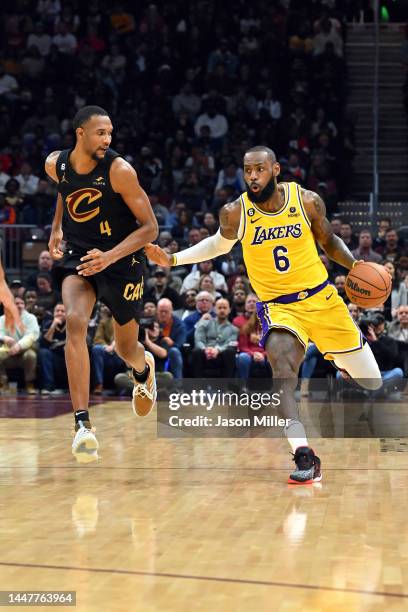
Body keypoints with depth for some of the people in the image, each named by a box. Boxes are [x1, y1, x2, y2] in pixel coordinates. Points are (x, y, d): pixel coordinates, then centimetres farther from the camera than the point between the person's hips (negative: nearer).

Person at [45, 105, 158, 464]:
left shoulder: (119, 170, -20)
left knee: (126, 348, 13)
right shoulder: (56, 164, -6)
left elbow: (150, 227, -17)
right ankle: (83, 425, -31)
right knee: (75, 322, -27)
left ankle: (144, 369, 55)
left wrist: (109, 256, -28)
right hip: (78, 256, 2)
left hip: (123, 261, -2)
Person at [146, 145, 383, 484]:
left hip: (322, 298, 2)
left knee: (371, 382, 7)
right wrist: (173, 259, 3)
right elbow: (219, 244, 12)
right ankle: (305, 456, -35)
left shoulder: (308, 201, -9)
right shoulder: (235, 212, -10)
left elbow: (329, 242, 8)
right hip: (278, 306, -1)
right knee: (282, 365, -33)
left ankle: (345, 364, 45)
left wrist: (356, 266, -9)